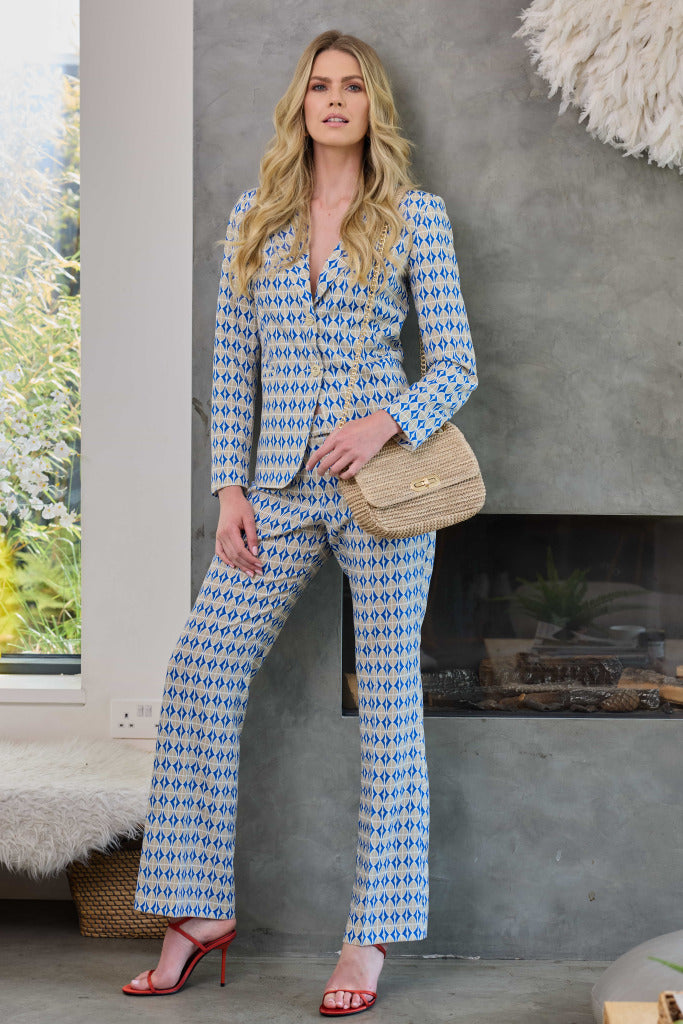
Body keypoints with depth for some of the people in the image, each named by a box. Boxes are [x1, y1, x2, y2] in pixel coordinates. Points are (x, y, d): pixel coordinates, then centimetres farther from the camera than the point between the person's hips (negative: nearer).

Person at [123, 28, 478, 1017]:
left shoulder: (415, 215, 3)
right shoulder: (254, 219, 12)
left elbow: (457, 363, 1)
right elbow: (232, 368, 11)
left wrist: (386, 422, -18)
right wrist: (230, 490, 3)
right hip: (279, 491, 3)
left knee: (388, 695, -1)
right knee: (202, 670, -4)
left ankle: (371, 936, 7)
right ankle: (199, 910, 8)